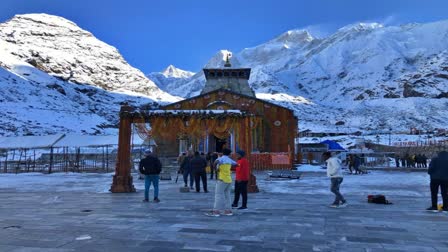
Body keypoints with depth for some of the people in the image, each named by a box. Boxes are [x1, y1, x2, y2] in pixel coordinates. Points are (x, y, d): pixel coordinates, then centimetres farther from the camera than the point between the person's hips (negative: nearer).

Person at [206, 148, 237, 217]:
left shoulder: (221, 158, -6)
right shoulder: (229, 160, 12)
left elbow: (216, 161, -28)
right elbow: (235, 163, 28)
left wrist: (216, 168, -12)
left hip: (222, 179, -7)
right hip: (229, 180, 7)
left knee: (218, 195, -8)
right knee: (227, 195, 11)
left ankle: (216, 211, -13)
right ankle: (228, 210, 11)